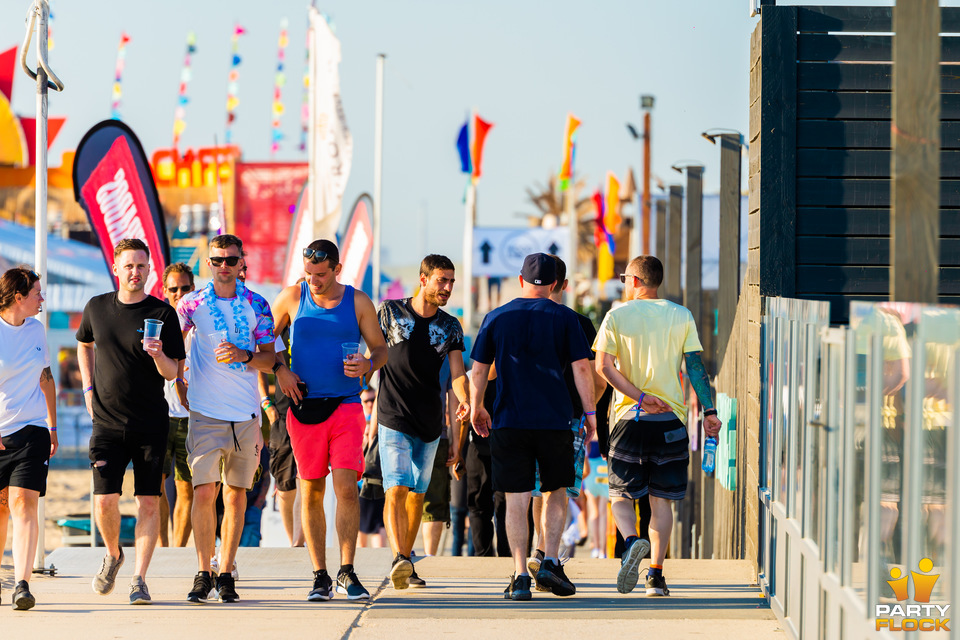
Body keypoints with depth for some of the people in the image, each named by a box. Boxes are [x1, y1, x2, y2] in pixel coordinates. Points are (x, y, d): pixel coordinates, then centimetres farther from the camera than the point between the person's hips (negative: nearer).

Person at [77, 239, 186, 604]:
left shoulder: (162, 314, -3)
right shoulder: (96, 308, 5)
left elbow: (173, 373, -2)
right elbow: (84, 344, 26)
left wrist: (159, 356, -24)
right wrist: (89, 388, 15)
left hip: (151, 424, -1)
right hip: (108, 422, 1)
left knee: (149, 502, -4)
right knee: (105, 499, -6)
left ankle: (139, 578, 4)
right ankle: (113, 555, 23)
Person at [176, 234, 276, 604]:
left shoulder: (256, 306, 5)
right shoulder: (193, 304, 3)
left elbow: (269, 359, 5)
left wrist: (244, 356, -13)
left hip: (245, 413, 1)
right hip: (205, 411, -1)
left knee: (236, 493, 4)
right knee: (204, 492, -10)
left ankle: (225, 574, 10)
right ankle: (203, 573, -2)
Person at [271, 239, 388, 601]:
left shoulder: (357, 302, 4)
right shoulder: (293, 298, 6)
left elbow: (380, 349, 10)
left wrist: (368, 365, -12)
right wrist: (279, 369, 0)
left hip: (346, 407, -1)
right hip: (304, 407, 1)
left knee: (346, 487, -12)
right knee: (311, 492, 3)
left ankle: (346, 573, -6)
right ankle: (320, 577, 10)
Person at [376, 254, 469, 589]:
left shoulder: (450, 327, 6)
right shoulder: (390, 311, -1)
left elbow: (457, 371, -3)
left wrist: (464, 399, -23)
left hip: (430, 423, 4)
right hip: (394, 419, -4)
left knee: (417, 493, 11)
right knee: (397, 489, -18)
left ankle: (406, 563, 22)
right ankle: (399, 559, -33)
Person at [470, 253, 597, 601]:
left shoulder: (496, 318, 7)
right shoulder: (564, 318, 3)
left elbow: (478, 369, 9)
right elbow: (581, 367, -2)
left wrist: (477, 408, 22)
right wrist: (590, 412, 3)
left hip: (509, 422, 1)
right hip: (555, 420, -1)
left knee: (516, 499, 2)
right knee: (555, 493, 15)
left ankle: (520, 576, -4)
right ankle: (550, 562, 3)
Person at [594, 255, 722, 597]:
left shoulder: (617, 316, 1)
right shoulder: (681, 316, 6)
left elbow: (603, 365, -9)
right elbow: (695, 365, 0)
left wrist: (639, 397, -11)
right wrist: (709, 410, -1)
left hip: (629, 416, -2)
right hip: (671, 419, 2)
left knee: (620, 494, 7)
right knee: (661, 499, 7)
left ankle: (631, 541, -23)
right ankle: (656, 575, 1)